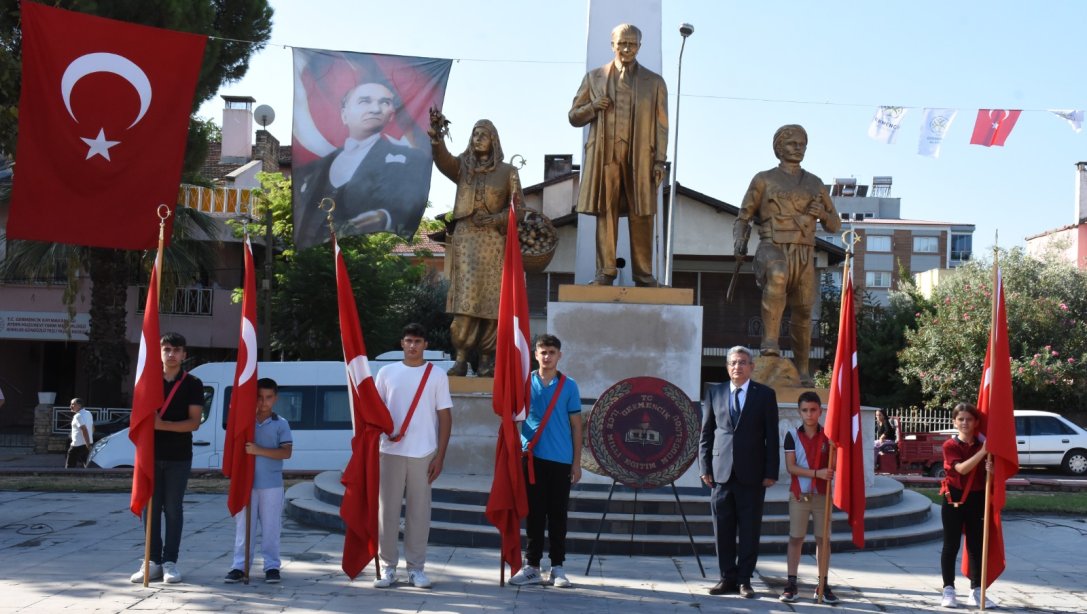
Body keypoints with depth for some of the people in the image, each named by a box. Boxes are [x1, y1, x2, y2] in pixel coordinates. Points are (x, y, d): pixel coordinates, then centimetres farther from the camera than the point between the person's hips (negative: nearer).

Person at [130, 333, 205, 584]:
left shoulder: (192, 384, 0)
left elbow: (194, 422, -7)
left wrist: (163, 424, -19)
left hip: (179, 457, -2)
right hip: (151, 454, 2)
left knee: (173, 509, 2)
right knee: (151, 509, 4)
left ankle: (170, 562, 8)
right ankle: (153, 561, 11)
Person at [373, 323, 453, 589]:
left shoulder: (437, 375, 3)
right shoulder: (387, 372, 6)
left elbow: (445, 417, 2)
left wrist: (440, 456, -3)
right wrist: (381, 428, -8)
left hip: (424, 454, -1)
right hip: (391, 451, 1)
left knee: (419, 510, 3)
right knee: (387, 509, 3)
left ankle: (416, 567, 12)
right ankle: (388, 566, 12)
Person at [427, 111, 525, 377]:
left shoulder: (507, 171, 10)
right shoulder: (463, 166, 11)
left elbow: (518, 206, 7)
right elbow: (442, 158, -10)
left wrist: (494, 219, -9)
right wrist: (435, 135, -29)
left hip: (494, 241, 0)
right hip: (465, 238, 0)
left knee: (490, 297, -5)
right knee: (465, 296, -9)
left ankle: (486, 359, -2)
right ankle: (461, 357, -12)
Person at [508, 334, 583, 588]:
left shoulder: (569, 386, 3)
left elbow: (576, 425, 4)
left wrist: (577, 462, 1)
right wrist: (517, 450, -9)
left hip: (561, 460, 0)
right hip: (533, 458, 0)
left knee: (558, 515, 5)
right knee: (534, 514, 5)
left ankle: (557, 567, 13)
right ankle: (532, 566, 12)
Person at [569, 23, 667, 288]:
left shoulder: (654, 82, 14)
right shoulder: (594, 78, 15)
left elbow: (661, 125, 9)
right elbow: (574, 117, 15)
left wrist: (660, 161, -1)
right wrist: (593, 107, -5)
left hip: (640, 157, 0)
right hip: (605, 156, 1)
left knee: (641, 216, -2)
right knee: (605, 214, -2)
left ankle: (644, 274, 2)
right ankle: (605, 272, 1)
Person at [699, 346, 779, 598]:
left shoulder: (765, 394, 3)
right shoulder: (715, 393, 9)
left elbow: (771, 436, 1)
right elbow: (706, 433, 9)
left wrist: (771, 472, -4)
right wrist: (706, 468, 2)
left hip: (752, 473, -2)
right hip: (722, 471, 2)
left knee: (750, 530, 3)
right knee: (723, 529, 5)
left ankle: (744, 579, 11)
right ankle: (728, 577, 14)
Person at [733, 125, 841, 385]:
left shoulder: (815, 184, 17)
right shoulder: (763, 180, 7)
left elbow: (835, 225, 18)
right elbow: (743, 218, 7)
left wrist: (822, 213, -5)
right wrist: (739, 241, -15)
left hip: (804, 256, 4)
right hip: (773, 249, -4)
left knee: (802, 314, 6)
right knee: (778, 276, -38)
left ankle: (802, 370, 25)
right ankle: (770, 341, -40)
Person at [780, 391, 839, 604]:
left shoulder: (827, 436, 2)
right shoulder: (792, 435, -2)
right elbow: (790, 467, -10)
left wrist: (834, 448, -19)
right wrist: (817, 472, -20)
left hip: (822, 495, 1)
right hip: (799, 495, -1)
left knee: (822, 539, 5)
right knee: (795, 539, 3)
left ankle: (822, 584, 11)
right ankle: (791, 584, 6)